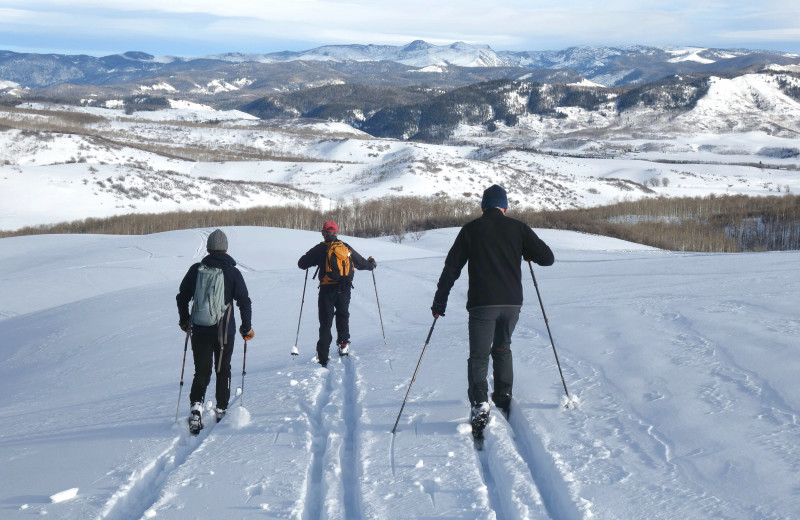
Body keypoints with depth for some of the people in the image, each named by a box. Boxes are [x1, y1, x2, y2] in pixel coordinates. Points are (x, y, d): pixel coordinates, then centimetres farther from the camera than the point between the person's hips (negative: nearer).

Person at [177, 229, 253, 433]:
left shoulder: (196, 270, 0)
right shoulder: (232, 272, -6)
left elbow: (182, 297, 8)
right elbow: (244, 302, -5)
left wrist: (185, 321, 23)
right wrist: (247, 328, 7)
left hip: (199, 330, 1)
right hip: (225, 331, -1)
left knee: (202, 371, 7)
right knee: (223, 371, 15)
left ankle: (196, 404, -16)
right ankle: (221, 410, 21)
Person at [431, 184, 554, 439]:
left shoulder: (471, 229, 2)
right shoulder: (518, 228, 5)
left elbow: (451, 268, 1)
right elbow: (547, 258, 5)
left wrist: (439, 302, 7)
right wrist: (525, 252, 26)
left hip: (482, 303, -2)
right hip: (512, 302, 2)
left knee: (479, 356, 1)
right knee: (502, 348, 25)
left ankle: (479, 404, -18)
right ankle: (504, 397, 28)